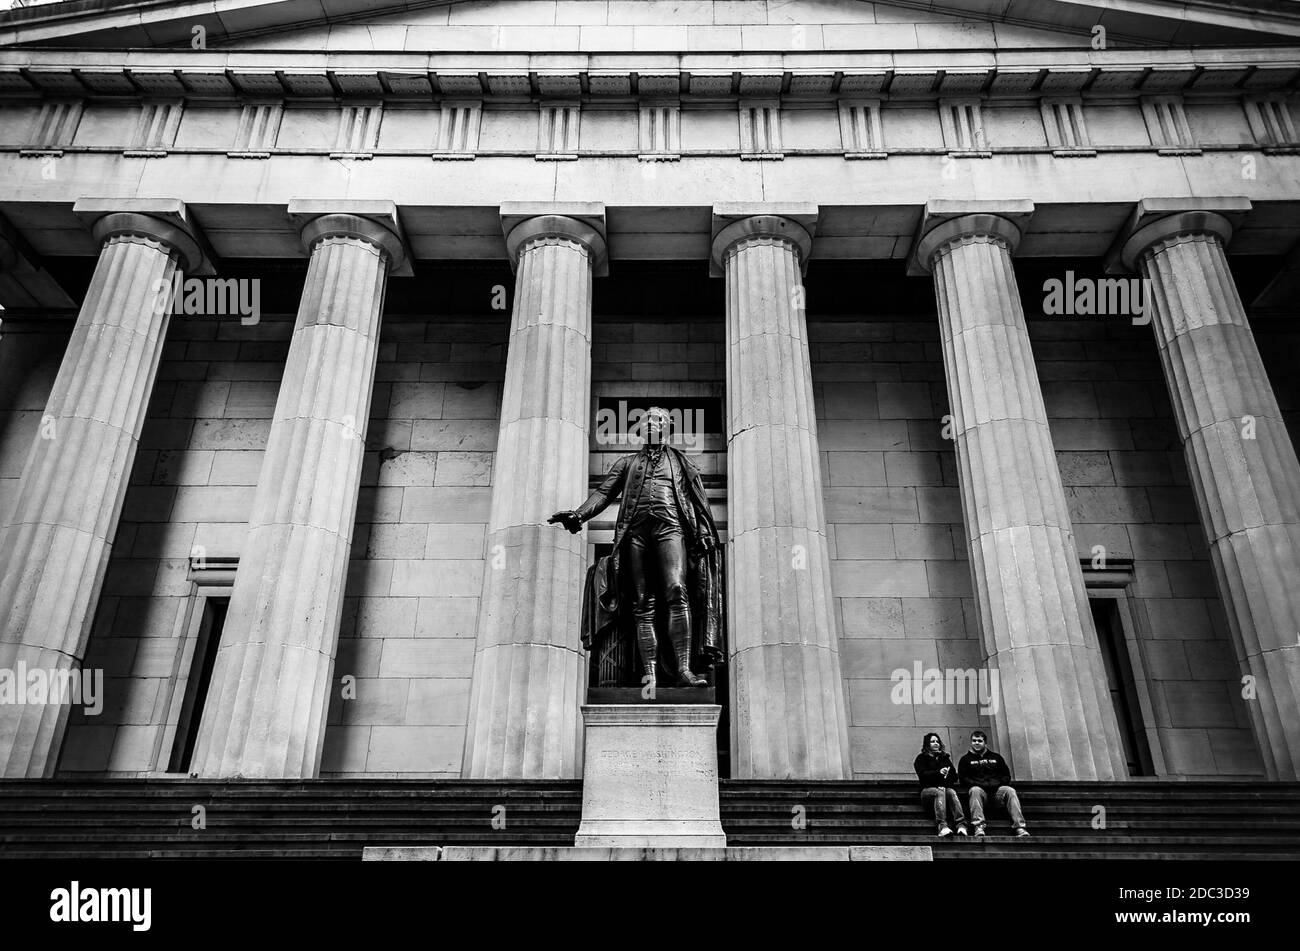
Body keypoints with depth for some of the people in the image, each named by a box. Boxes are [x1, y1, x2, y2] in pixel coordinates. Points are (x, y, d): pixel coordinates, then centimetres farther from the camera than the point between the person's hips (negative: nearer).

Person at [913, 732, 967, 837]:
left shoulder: (945, 757, 25)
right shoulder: (921, 758, 13)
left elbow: (955, 778, 18)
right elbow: (923, 775, -5)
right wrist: (939, 772, -20)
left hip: (945, 788, 3)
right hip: (928, 789, -3)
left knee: (952, 792, -31)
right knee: (940, 793, -35)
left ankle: (961, 824, -48)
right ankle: (942, 826, -52)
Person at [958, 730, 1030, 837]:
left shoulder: (996, 757, 26)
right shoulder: (966, 759, 19)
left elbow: (1007, 776, 18)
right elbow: (963, 779, 6)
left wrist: (998, 783, -4)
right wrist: (980, 784, -10)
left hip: (997, 788, 2)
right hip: (979, 787, -2)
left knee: (1010, 791, -30)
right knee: (975, 790, -36)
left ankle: (1019, 827, -39)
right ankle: (978, 827, -46)